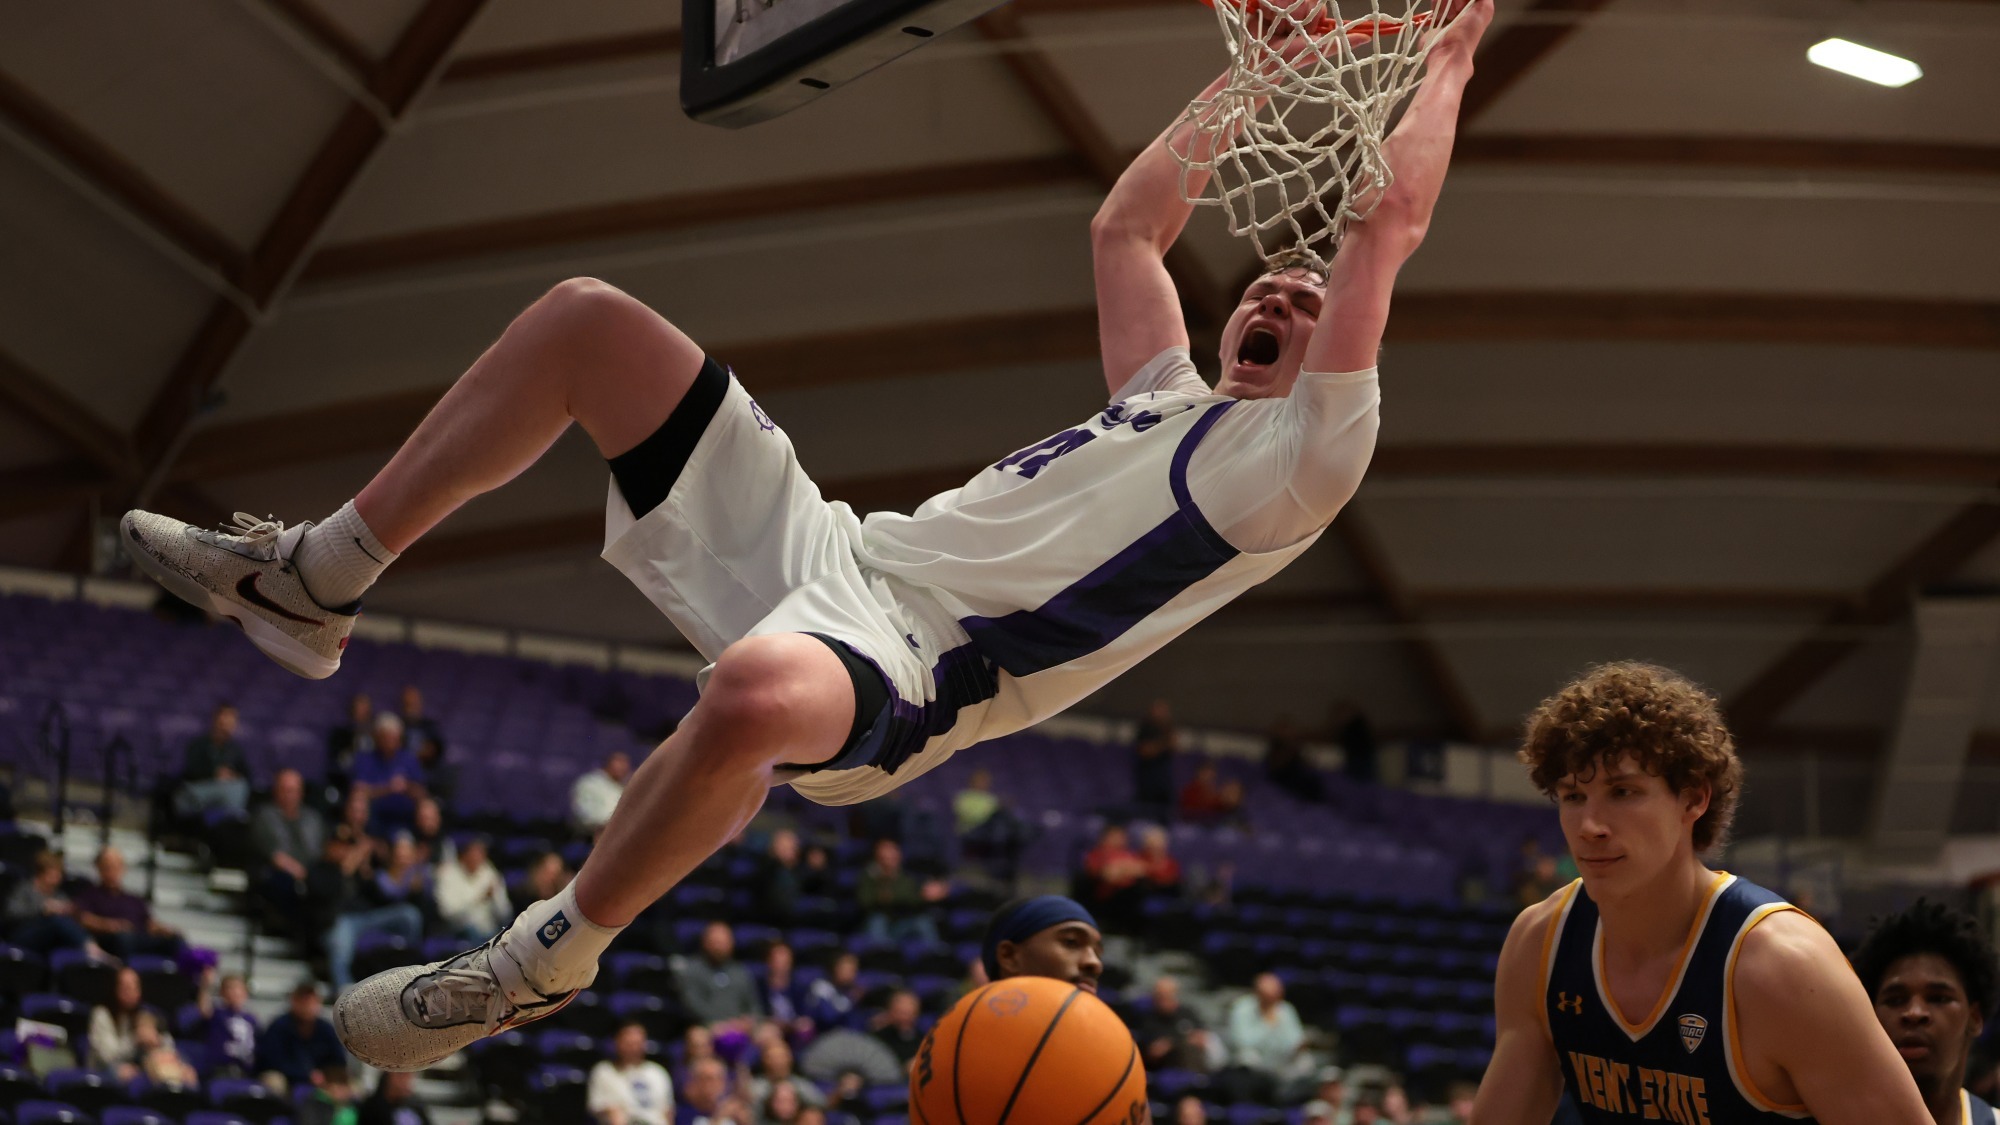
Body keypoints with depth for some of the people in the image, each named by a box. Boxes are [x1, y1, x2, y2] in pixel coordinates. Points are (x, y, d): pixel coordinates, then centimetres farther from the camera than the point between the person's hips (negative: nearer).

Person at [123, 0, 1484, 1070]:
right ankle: (317, 579, 6)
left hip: (910, 669, -9)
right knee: (587, 319, 3)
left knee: (756, 691, -47)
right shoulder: (1168, 400, 26)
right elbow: (1126, 228, 36)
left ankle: (546, 956, -21)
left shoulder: (1302, 459, 2)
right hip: (832, 549, 9)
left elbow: (1388, 226, -4)